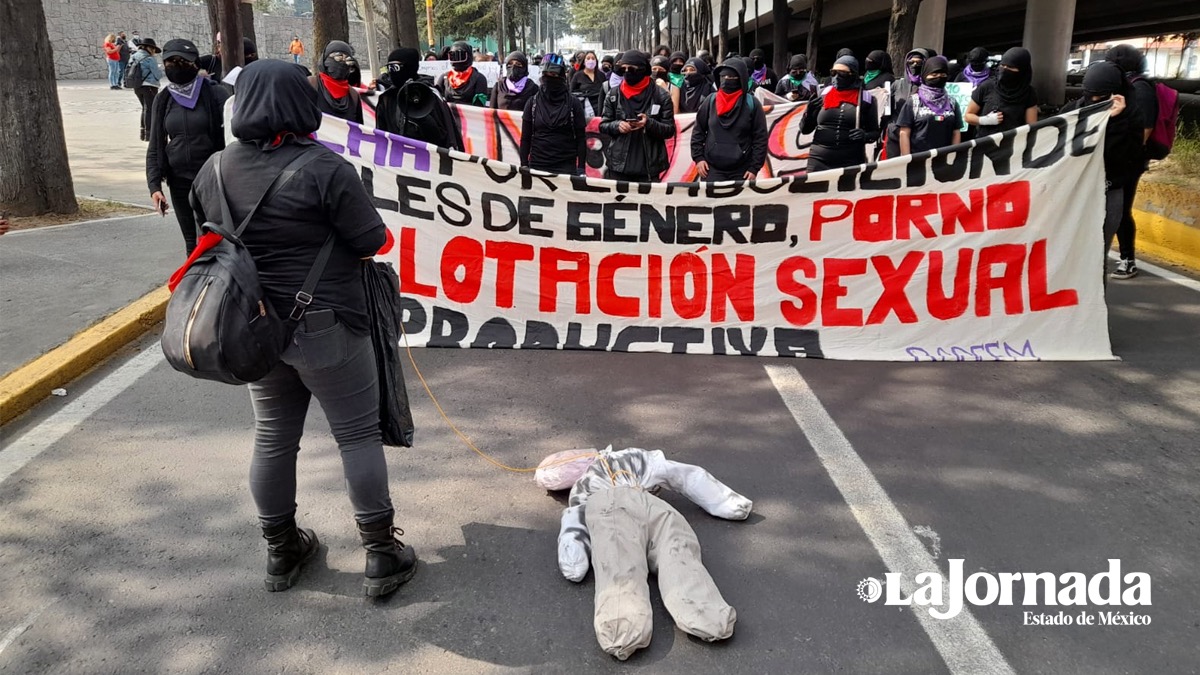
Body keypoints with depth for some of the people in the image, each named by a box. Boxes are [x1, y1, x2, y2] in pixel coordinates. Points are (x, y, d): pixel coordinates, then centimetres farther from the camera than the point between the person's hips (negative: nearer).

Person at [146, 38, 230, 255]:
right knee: (191, 240, 10)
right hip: (179, 180, 4)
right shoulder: (163, 100, 8)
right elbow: (155, 147, 10)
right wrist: (154, 185, 1)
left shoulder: (215, 94, -5)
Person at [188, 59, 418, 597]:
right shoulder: (323, 168, -18)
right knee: (358, 434, 5)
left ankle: (280, 551, 31)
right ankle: (381, 554, 12)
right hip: (324, 326, -6)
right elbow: (372, 240, -14)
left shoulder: (214, 170, 1)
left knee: (273, 437, 17)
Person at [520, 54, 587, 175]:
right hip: (537, 166, 2)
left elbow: (581, 138, 0)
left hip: (566, 166, -2)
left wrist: (581, 168, -6)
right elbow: (525, 138, 8)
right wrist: (523, 166, 2)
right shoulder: (533, 102, 7)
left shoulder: (573, 103, 1)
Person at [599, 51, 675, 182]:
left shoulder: (661, 96, -1)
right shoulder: (613, 94, 5)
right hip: (617, 166, 2)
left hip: (648, 167, -1)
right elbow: (603, 125, 10)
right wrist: (617, 125, -12)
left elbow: (670, 130, 0)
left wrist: (649, 123, -19)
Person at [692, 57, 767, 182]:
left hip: (741, 171, -1)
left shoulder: (752, 104, -1)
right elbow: (698, 131, 11)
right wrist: (698, 157, 2)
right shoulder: (710, 101, 5)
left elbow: (760, 138, -1)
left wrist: (754, 168, -5)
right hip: (712, 169, 1)